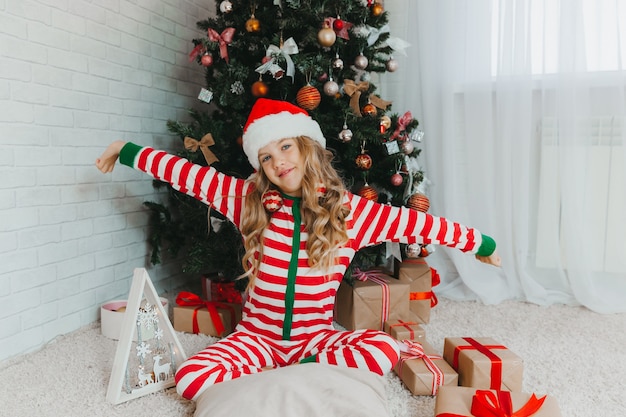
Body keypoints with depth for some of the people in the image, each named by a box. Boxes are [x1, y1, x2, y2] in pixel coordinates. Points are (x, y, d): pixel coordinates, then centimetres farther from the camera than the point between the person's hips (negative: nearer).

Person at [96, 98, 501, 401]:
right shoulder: (249, 199, 0)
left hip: (316, 338, 0)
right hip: (257, 335, 1)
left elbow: (412, 221, 0)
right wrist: (126, 151, 9)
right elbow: (186, 173, 5)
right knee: (190, 379, -25)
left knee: (386, 350, -28)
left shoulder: (348, 209, -3)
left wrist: (480, 243, 5)